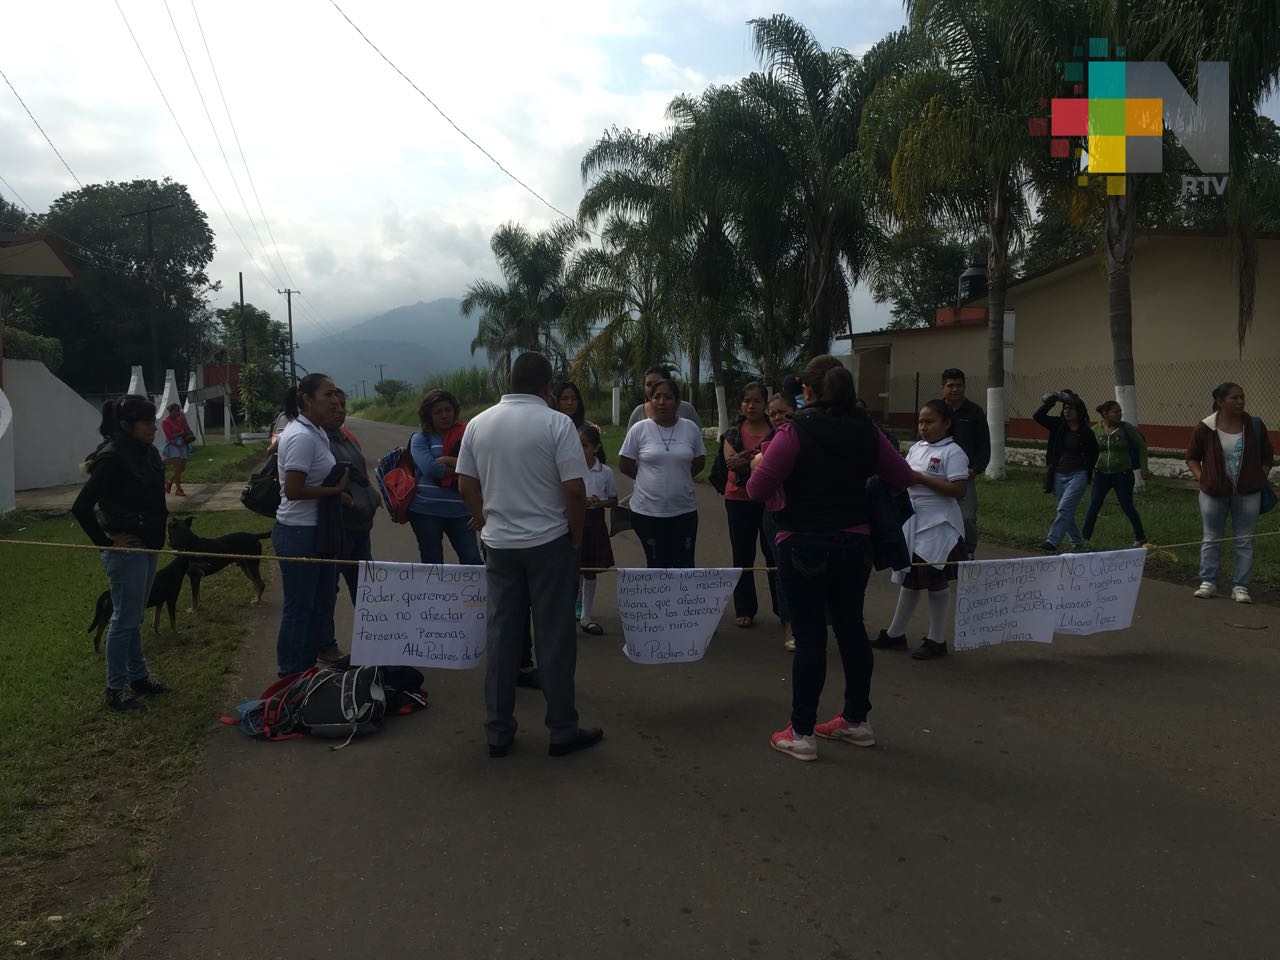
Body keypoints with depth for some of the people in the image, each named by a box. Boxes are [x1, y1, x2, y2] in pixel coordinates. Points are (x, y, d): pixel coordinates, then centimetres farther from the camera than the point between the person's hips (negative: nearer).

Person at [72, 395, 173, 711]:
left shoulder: (147, 451, 3)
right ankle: (116, 689, 15)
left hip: (147, 544, 8)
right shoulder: (112, 458, -20)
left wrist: (157, 533, 11)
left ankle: (138, 676, 31)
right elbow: (81, 507, -21)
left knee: (134, 617, 19)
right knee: (125, 619, 2)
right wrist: (105, 541, -15)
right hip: (126, 548, -8)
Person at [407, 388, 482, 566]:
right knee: (432, 563, 9)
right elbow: (429, 468, -13)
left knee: (472, 560, -2)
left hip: (460, 510, 1)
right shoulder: (420, 438, 4)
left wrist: (447, 461, -14)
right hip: (425, 510, -1)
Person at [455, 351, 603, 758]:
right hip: (549, 543, -4)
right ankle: (562, 731, 14)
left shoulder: (478, 424, 2)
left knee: (500, 636, 11)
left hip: (499, 544, 4)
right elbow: (574, 489, -14)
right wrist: (575, 536, 0)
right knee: (554, 637, 5)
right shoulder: (556, 423, -11)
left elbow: (466, 485, 6)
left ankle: (498, 732, 18)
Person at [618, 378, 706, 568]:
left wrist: (678, 478, 3)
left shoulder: (691, 429, 1)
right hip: (647, 511, -1)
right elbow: (625, 465, 1)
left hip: (684, 510, 1)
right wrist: (651, 478, 3)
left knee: (685, 566, 6)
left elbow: (699, 461, 12)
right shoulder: (639, 429, -4)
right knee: (657, 565, 10)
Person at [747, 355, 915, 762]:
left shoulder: (794, 433, -16)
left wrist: (758, 465, 4)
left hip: (804, 548, -5)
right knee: (851, 628, 16)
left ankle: (801, 733, 11)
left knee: (809, 637, 2)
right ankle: (856, 721, 29)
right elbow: (903, 478, 10)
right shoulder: (867, 432, 0)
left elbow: (757, 489, -17)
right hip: (854, 545, 5)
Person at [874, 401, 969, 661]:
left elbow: (958, 489, -20)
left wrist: (921, 478, -21)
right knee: (909, 578, 16)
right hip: (911, 522, 7)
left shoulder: (952, 452, -12)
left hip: (938, 525, -7)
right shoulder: (916, 448, 11)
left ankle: (936, 640, 14)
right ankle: (896, 633, 26)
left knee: (937, 581, 3)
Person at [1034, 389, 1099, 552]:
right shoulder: (1058, 426, 3)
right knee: (1067, 511, 13)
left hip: (1078, 475, -4)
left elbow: (1094, 453, 8)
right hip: (1058, 475, 4)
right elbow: (1038, 416, -7)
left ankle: (1053, 541, -21)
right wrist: (1052, 400, -9)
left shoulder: (1086, 432, -5)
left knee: (1064, 508, -18)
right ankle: (1077, 540, 31)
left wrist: (1087, 470, 6)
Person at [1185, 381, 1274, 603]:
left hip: (1247, 494, 1)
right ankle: (1208, 582, 19)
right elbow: (1192, 457, 5)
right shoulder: (1205, 428, -7)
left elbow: (1267, 456, 11)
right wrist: (1202, 478, -7)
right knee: (1211, 540, 9)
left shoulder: (1255, 426, -1)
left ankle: (1240, 586, 14)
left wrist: (1261, 477, 0)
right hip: (1214, 493, -1)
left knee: (1245, 542, 6)